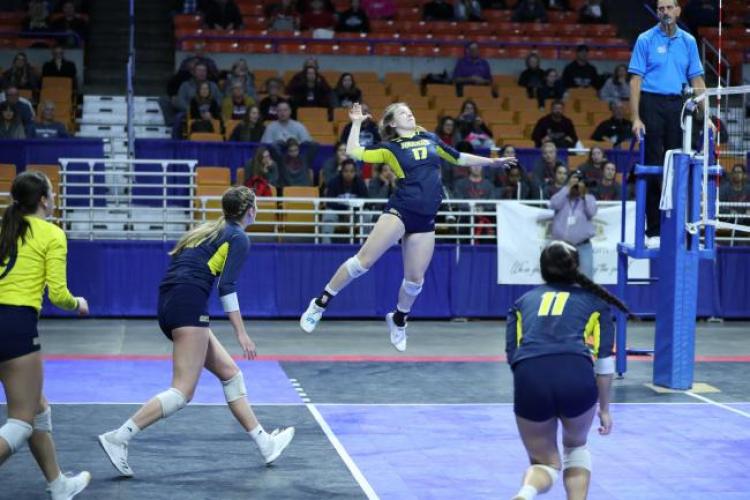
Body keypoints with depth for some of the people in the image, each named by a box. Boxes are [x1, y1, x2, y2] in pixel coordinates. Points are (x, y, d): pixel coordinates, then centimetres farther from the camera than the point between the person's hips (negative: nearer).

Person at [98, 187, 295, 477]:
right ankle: (118, 438, -20)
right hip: (189, 304, -9)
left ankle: (265, 444, 18)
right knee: (183, 392, -11)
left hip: (169, 305, 9)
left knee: (230, 373, 14)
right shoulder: (239, 238, 1)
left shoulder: (209, 230, 24)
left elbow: (179, 267, 21)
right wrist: (241, 333, -11)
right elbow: (227, 287, -11)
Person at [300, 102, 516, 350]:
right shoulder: (390, 147, 5)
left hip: (425, 219, 4)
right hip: (400, 211, -4)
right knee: (364, 260, -12)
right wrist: (357, 122, 2)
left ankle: (398, 321, 31)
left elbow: (460, 158, 28)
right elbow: (353, 152, -3)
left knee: (415, 278, 5)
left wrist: (492, 161, 31)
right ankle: (320, 304, -2)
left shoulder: (430, 139, 18)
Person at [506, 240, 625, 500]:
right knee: (576, 446, 31)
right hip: (578, 377, -1)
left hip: (528, 379, 1)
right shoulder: (593, 301, 23)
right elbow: (604, 362, 17)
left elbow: (512, 354, 18)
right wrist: (604, 408, 27)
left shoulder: (523, 301, 27)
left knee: (545, 462, 19)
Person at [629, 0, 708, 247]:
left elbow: (697, 80, 10)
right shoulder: (646, 40, 0)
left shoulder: (688, 41, 10)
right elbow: (636, 80, -3)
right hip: (652, 104, -3)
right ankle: (654, 231, 1)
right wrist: (636, 118, -11)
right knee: (653, 167, -3)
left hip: (677, 106, 3)